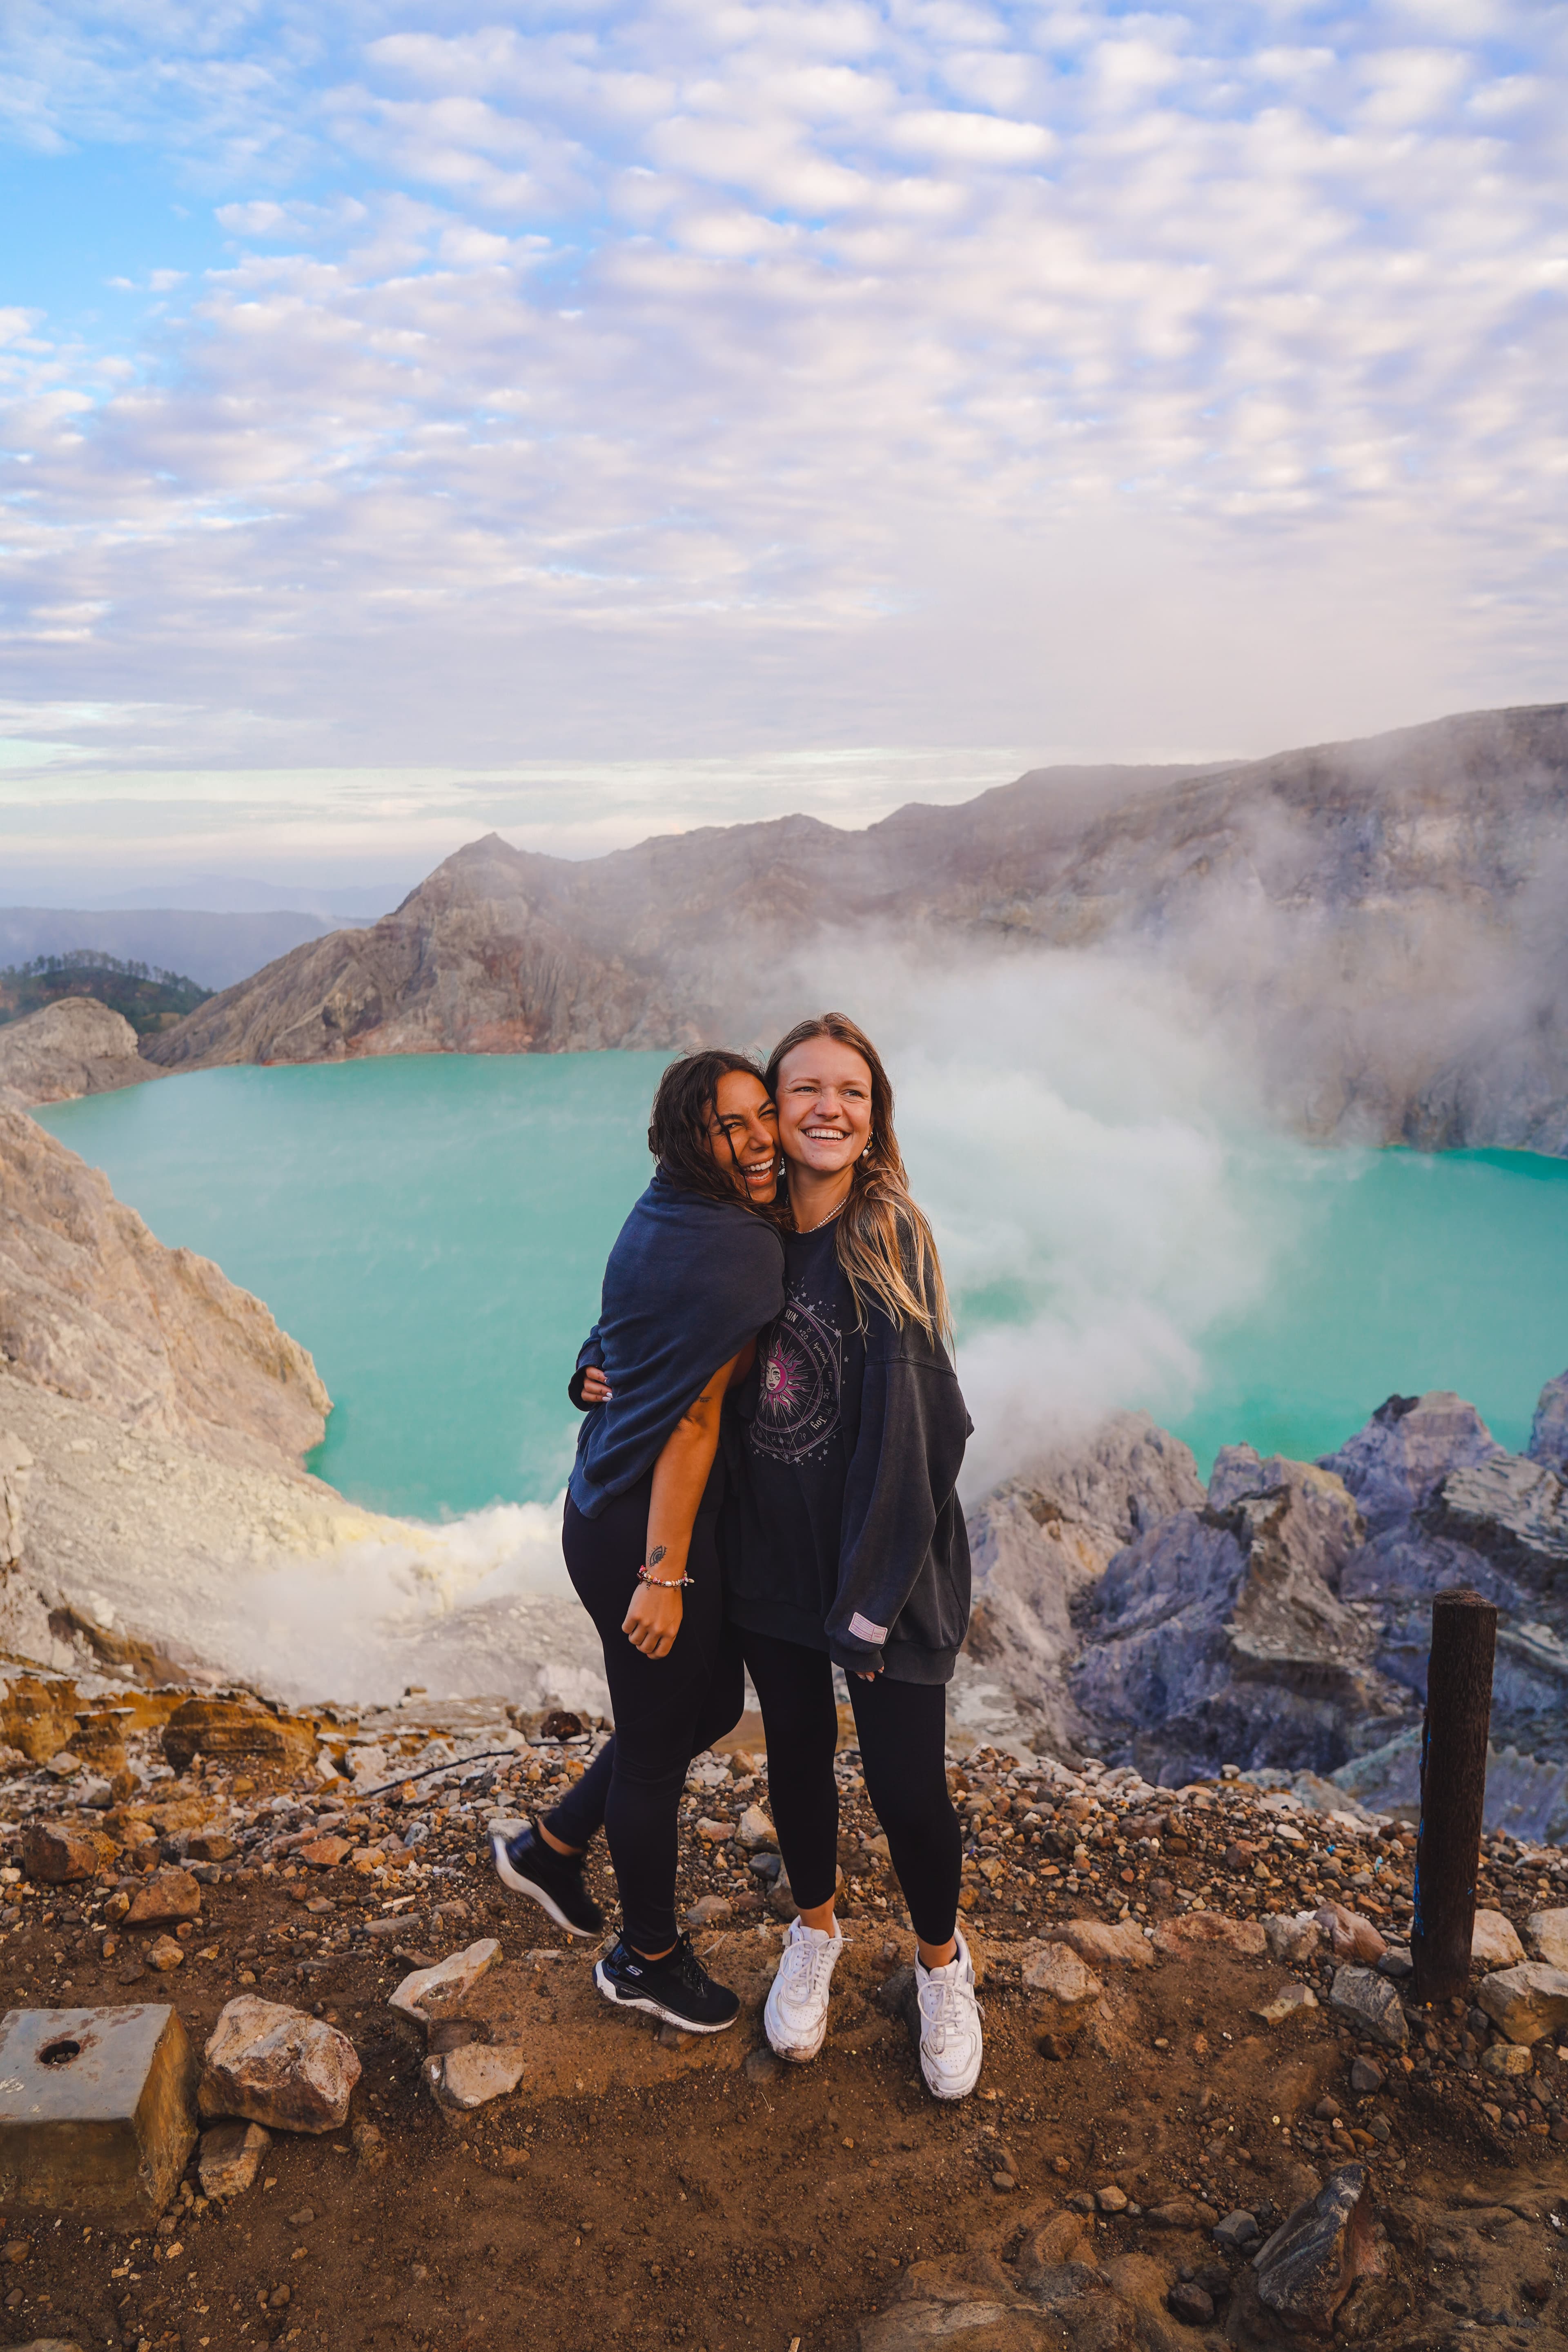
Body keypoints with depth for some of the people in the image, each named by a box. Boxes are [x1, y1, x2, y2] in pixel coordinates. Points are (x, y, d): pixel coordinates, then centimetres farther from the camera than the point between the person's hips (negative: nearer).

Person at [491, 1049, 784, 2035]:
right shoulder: (741, 1252, -23)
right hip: (643, 1531, -9)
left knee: (713, 1700, 25)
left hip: (614, 1505, 9)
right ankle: (647, 1960, 34)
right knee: (660, 1740, 11)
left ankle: (550, 1845, 42)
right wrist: (664, 1574, -22)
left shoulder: (665, 1215, 5)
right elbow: (694, 1421, -24)